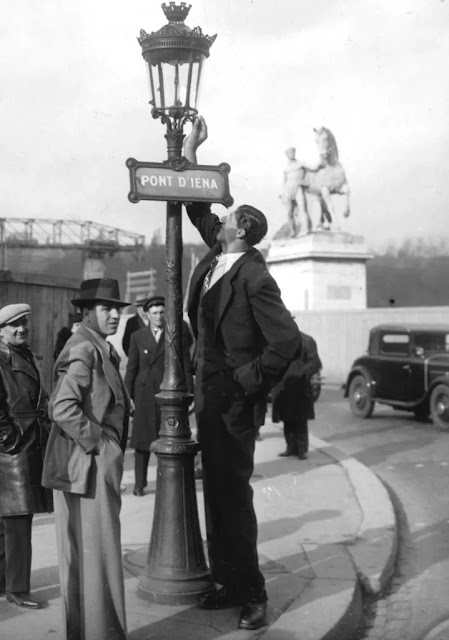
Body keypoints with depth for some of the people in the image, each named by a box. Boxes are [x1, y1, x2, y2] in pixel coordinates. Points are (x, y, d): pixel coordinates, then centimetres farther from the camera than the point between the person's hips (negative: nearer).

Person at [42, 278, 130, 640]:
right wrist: (95, 443, -19)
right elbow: (62, 408, -26)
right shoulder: (84, 349, -16)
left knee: (83, 556, 17)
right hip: (88, 466, -11)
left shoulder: (101, 350, 16)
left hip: (100, 465, 11)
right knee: (95, 554, -4)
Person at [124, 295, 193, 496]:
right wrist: (128, 396, 1)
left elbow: (185, 367, 5)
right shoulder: (138, 337, 8)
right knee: (142, 439, 3)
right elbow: (131, 368, 8)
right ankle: (139, 483, 11)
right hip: (144, 393, 1)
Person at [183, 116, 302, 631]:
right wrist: (189, 154, 17)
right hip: (209, 394, 9)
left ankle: (252, 594, 9)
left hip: (232, 401, -9)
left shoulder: (254, 279, -18)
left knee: (233, 496, -3)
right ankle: (228, 583, 25)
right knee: (216, 493, 14)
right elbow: (199, 208, 19)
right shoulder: (216, 259, 6)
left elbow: (287, 340, -23)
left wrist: (251, 381, -14)